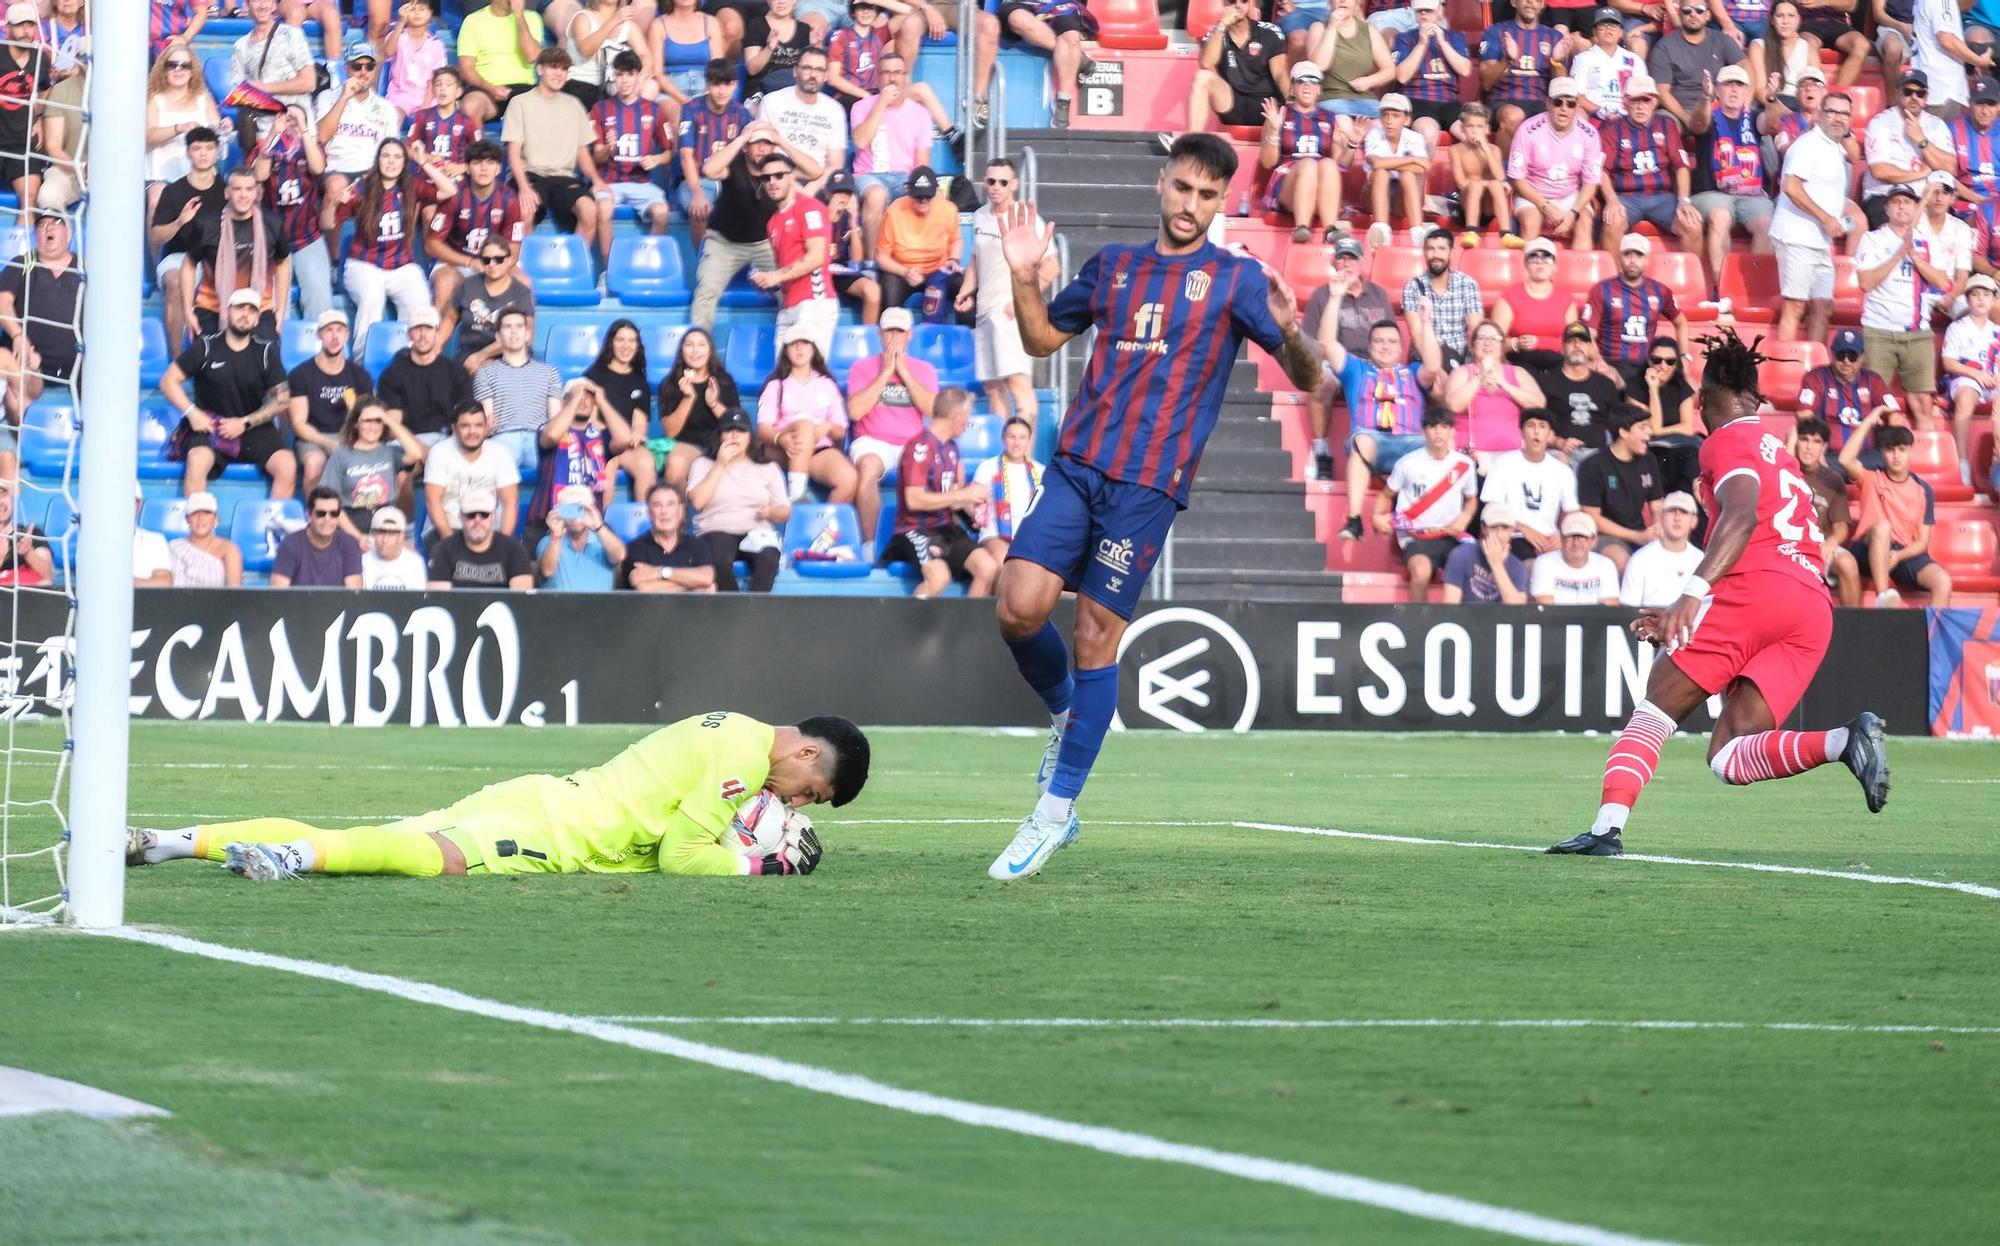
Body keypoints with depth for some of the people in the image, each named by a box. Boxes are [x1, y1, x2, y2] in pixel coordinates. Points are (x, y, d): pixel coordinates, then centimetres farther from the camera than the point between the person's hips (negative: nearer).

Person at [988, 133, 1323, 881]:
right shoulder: (1114, 266, 15)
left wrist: (1290, 333, -22)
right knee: (1020, 607, -12)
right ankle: (1064, 713, 20)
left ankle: (1055, 812, 4)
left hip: (1149, 484, -4)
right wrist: (1025, 278, 7)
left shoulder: (1235, 280, 3)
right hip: (1076, 466, 4)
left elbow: (1308, 379, 0)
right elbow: (1044, 339, 25)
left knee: (1097, 636, -4)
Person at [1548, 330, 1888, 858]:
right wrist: (1684, 618, 38)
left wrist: (1694, 591, -24)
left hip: (1756, 587, -7)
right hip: (1815, 611, 7)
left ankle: (1608, 826, -13)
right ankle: (1847, 740, -22)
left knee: (1656, 709, 3)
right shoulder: (1781, 455, 33)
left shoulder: (1728, 442, 7)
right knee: (1728, 758, -1)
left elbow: (1743, 515, -13)